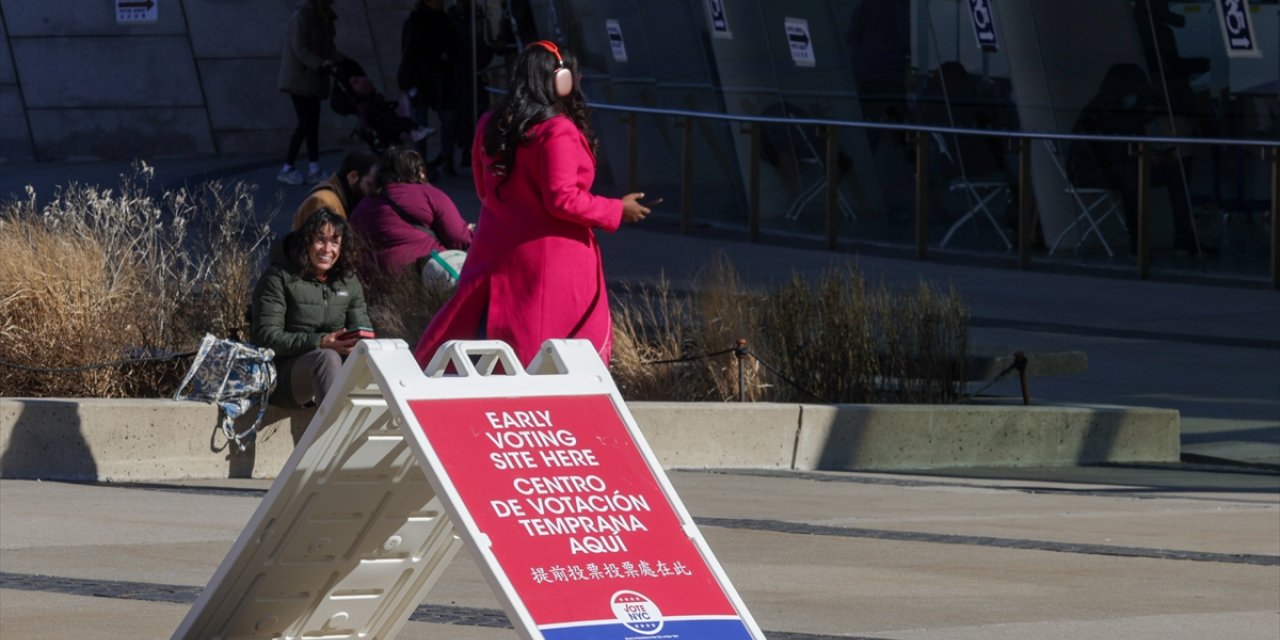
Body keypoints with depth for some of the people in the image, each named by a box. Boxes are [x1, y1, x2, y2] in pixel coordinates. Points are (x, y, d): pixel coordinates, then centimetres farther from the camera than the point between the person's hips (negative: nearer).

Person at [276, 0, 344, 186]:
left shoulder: (323, 16, 10)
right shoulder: (301, 15, -15)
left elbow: (327, 46, 14)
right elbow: (300, 48, -20)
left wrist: (340, 59, -3)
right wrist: (321, 63, -29)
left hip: (313, 78, 8)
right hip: (299, 78, -8)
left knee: (312, 124, 6)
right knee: (305, 123, -9)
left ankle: (314, 170, 7)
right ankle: (287, 169, -3)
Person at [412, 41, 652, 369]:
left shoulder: (490, 125, 6)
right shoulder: (557, 132, -17)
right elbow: (562, 200, -19)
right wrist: (618, 210, -9)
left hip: (495, 254, 7)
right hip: (550, 259, -7)